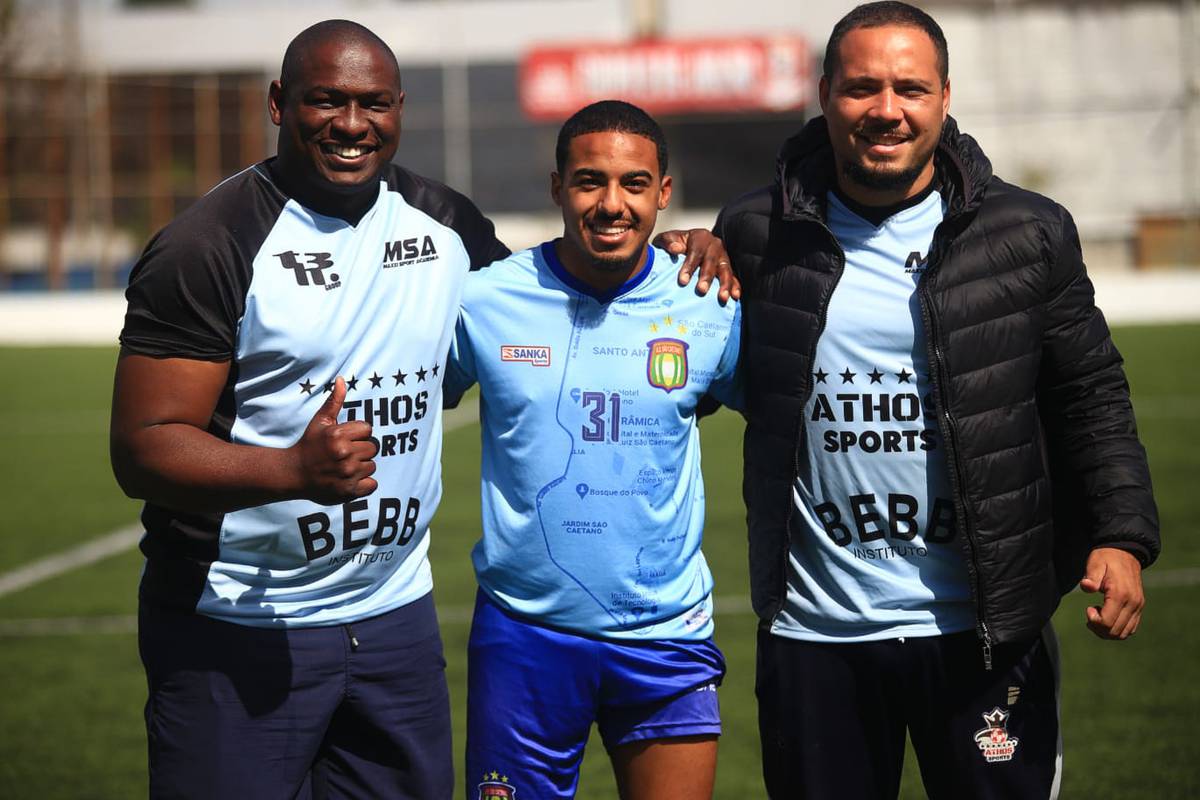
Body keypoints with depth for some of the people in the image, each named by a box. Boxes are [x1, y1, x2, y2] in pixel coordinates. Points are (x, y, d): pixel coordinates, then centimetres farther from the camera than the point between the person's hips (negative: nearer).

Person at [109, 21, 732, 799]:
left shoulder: (444, 224, 8)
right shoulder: (211, 246, -10)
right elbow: (145, 448, -15)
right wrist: (295, 469, -32)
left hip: (395, 617, 6)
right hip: (237, 633, -5)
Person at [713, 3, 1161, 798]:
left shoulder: (1028, 234, 0)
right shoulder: (758, 236, 1)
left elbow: (1090, 397, 3)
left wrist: (1123, 534, -9)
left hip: (984, 633, -1)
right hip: (814, 635, 1)